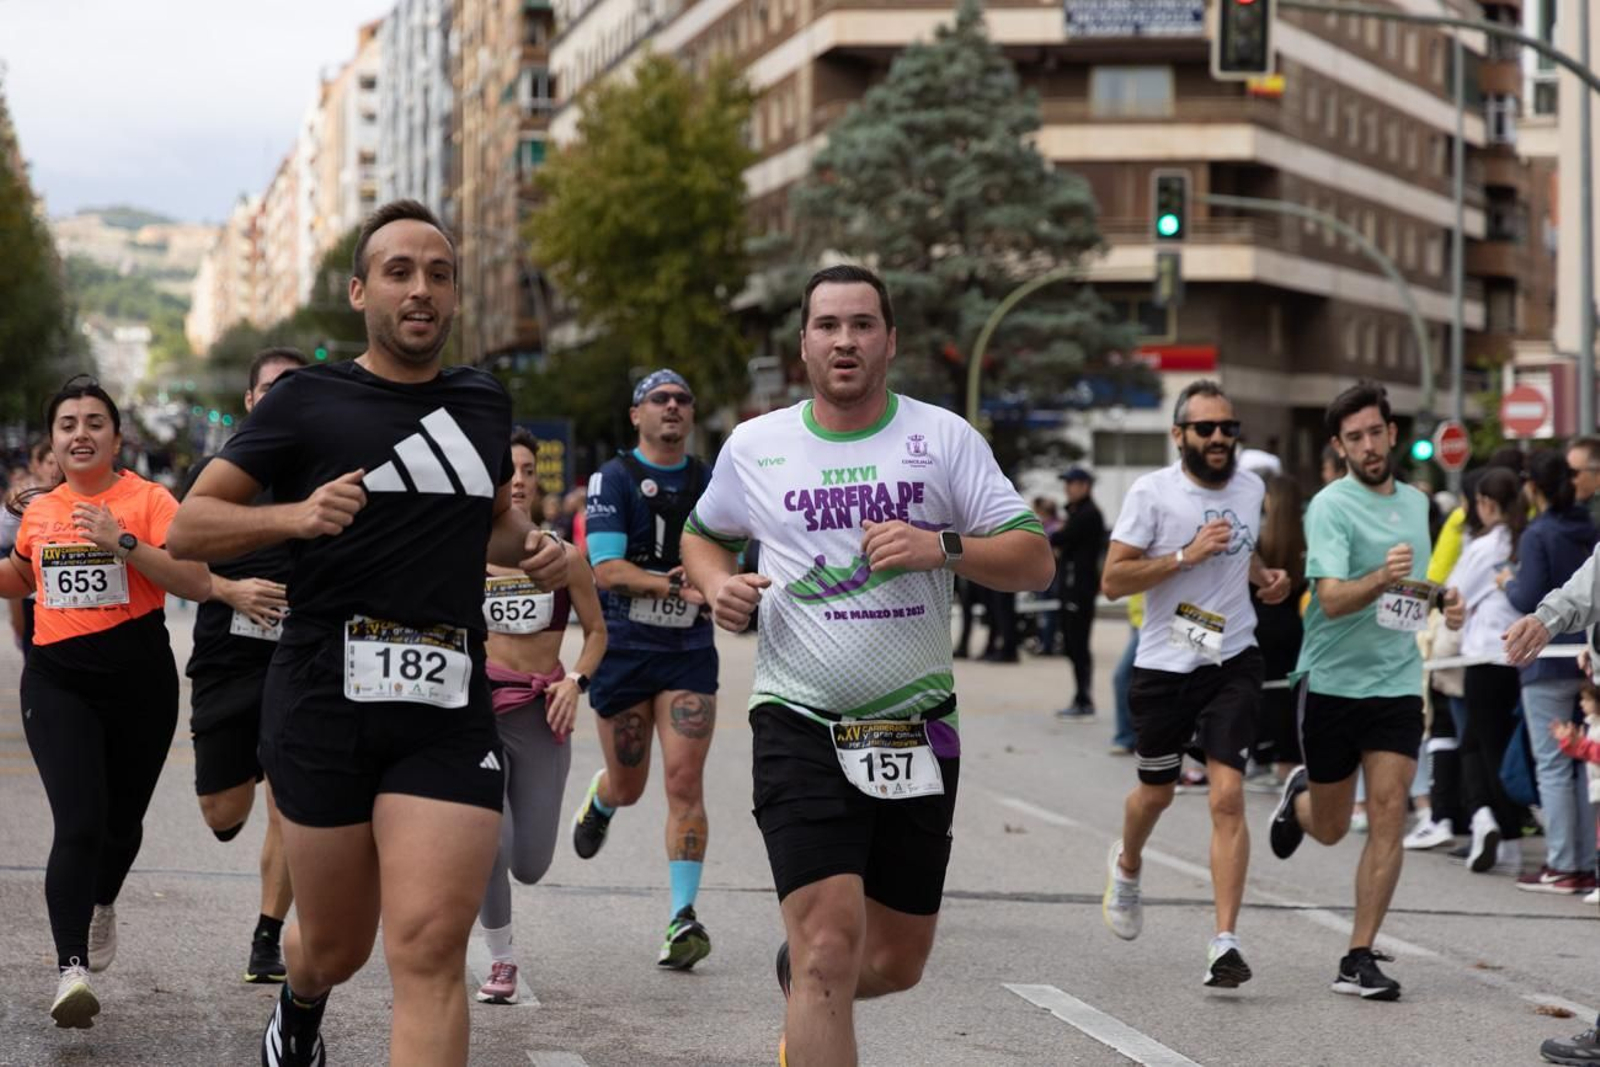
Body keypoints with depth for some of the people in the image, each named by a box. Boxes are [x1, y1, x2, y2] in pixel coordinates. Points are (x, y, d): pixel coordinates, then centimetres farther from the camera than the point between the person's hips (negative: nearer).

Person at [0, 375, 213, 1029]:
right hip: (57, 680, 1)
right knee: (78, 823, -14)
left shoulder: (147, 501, -6)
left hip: (139, 679, -1)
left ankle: (101, 904, 47)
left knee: (122, 820, 15)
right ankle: (72, 969, -18)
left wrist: (123, 542, -24)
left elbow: (198, 584, -17)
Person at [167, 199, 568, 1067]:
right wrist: (294, 514, -16)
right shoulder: (307, 399, 1)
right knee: (336, 946, 13)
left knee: (429, 951, -13)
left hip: (449, 710, 2)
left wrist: (531, 548, 9)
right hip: (325, 700, -2)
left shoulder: (484, 403, 13)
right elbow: (187, 527, 1)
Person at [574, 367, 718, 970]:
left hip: (689, 653, 2)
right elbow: (607, 569, -15)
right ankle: (599, 797, 49)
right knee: (628, 788, 11)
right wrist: (677, 587, -28)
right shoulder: (613, 479, -4)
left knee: (685, 784, -10)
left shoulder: (711, 483, 8)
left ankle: (683, 918, -8)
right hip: (623, 650, -2)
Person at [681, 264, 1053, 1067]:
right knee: (831, 944, -17)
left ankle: (800, 982, 45)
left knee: (896, 962, 12)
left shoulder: (943, 438, 1)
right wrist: (717, 584, -1)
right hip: (800, 727, -2)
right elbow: (704, 536, 21)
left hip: (916, 729, 2)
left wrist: (943, 548, -20)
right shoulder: (754, 446, 3)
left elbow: (1035, 560, -3)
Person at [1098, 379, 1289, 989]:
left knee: (1227, 796, -12)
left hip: (1232, 663, 2)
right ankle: (1127, 865, 51)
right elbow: (1113, 580, -13)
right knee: (1156, 792, 16)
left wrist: (1263, 577, 6)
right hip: (1164, 665, -2)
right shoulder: (1152, 493, -9)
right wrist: (1186, 555, -22)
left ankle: (1226, 942, -12)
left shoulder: (1250, 488, 6)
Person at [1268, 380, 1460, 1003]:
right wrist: (1382, 578, -42)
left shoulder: (1417, 502, 10)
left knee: (1388, 818, -8)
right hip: (1332, 681, -4)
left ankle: (1360, 960, -3)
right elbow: (1332, 599, -24)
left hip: (1398, 682, 4)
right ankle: (1300, 795, 48)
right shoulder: (1330, 507, -12)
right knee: (1330, 828, 10)